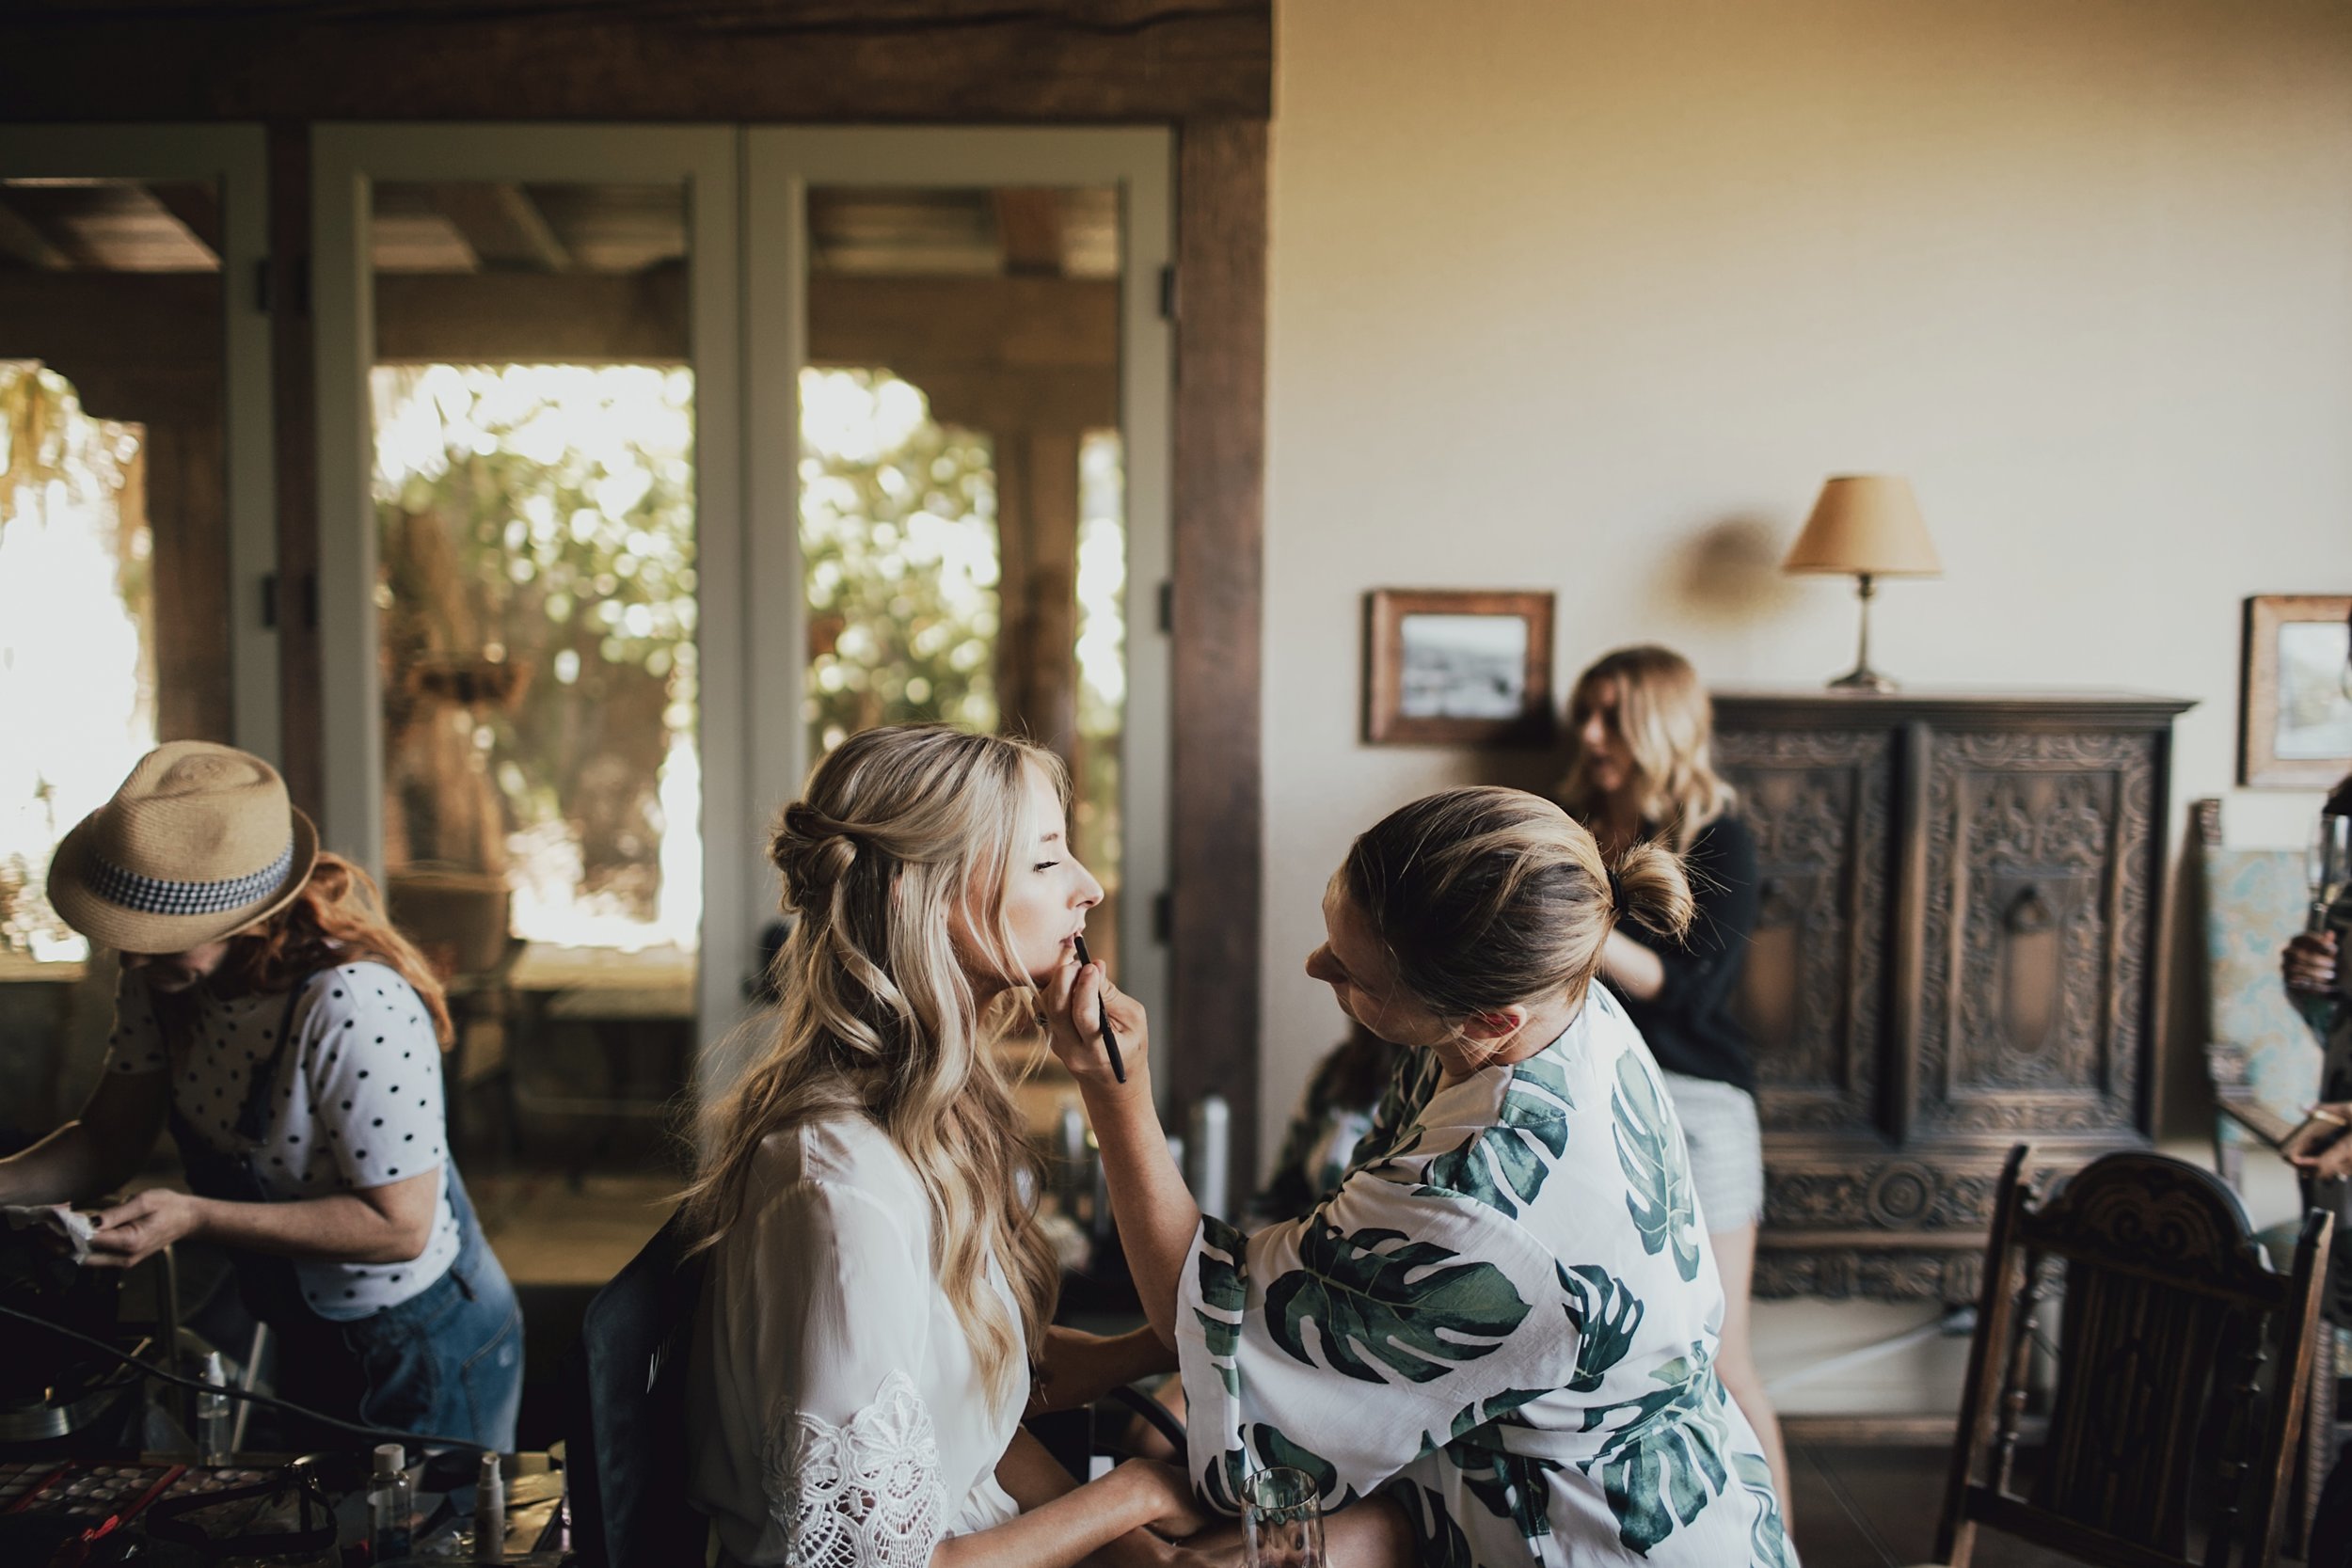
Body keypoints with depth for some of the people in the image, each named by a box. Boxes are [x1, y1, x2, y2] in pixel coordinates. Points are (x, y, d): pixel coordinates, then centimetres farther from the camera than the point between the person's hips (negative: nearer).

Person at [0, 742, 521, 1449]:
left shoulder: (356, 1006, -34)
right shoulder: (162, 978, -10)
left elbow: (399, 1224, -29)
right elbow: (109, 1140, 1)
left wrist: (195, 1219, -32)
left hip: (426, 1351, -8)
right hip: (305, 1337, 8)